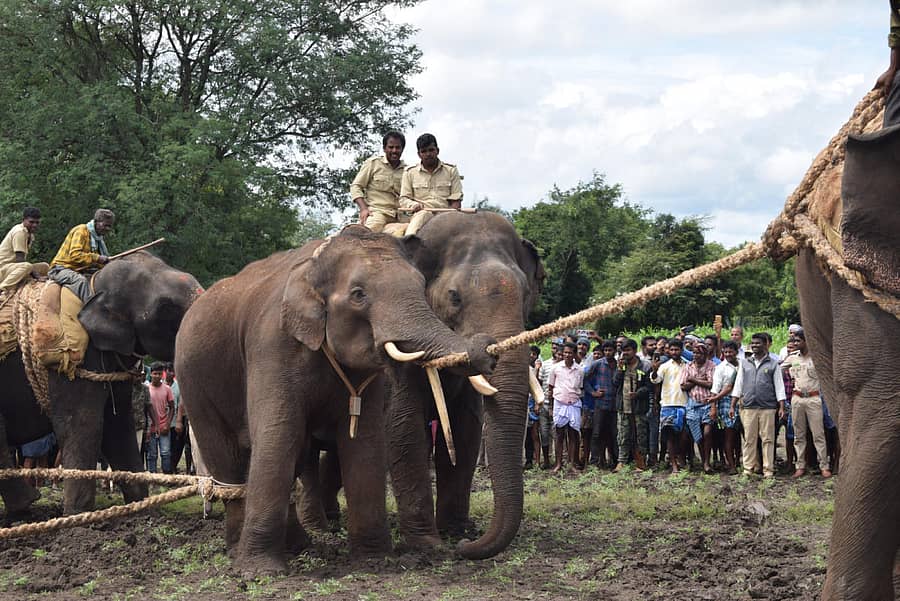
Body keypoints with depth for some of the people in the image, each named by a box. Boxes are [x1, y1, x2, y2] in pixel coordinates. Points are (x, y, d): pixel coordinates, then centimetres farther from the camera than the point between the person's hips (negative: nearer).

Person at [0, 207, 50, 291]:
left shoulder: (30, 235, 13)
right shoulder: (19, 232, -16)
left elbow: (23, 257, 11)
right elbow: (19, 259, -21)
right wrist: (35, 275, -22)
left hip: (15, 266, 10)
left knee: (45, 266, 8)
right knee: (27, 266, -38)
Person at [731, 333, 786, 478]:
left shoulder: (773, 364, 7)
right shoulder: (745, 364, 14)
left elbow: (779, 386, 6)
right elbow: (738, 385, 14)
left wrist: (781, 407, -2)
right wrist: (732, 406, 7)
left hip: (768, 408, -2)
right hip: (748, 407, 2)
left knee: (768, 439, -2)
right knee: (749, 439, 1)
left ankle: (768, 470, 1)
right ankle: (748, 468, 6)